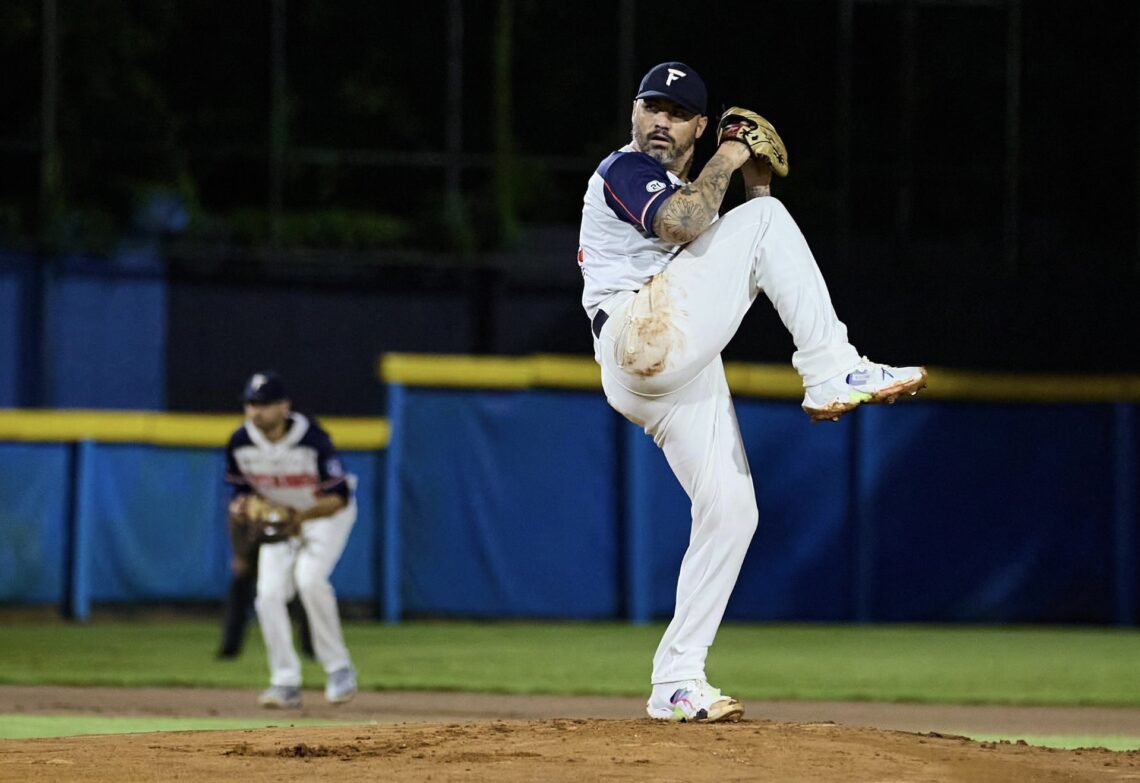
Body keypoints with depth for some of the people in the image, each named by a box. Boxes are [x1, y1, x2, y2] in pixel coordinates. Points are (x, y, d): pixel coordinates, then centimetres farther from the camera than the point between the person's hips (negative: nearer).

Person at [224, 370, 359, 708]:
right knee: (269, 592, -11)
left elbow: (338, 497, -24)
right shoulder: (240, 442, -14)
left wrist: (303, 516, -39)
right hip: (280, 516, 5)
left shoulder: (312, 439, -29)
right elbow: (241, 488, 2)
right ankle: (286, 682, -2)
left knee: (309, 579, -27)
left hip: (327, 513, -5)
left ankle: (338, 668, -14)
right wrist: (240, 505, -21)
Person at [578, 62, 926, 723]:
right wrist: (725, 162, -1)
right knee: (764, 221, -14)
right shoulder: (623, 171, 5)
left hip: (687, 369, 9)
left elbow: (751, 273, 23)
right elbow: (682, 224, -17)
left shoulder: (688, 192, 32)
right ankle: (832, 375, -23)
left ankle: (677, 683, 3)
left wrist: (757, 185, 15)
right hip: (638, 339, -9)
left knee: (730, 509, 1)